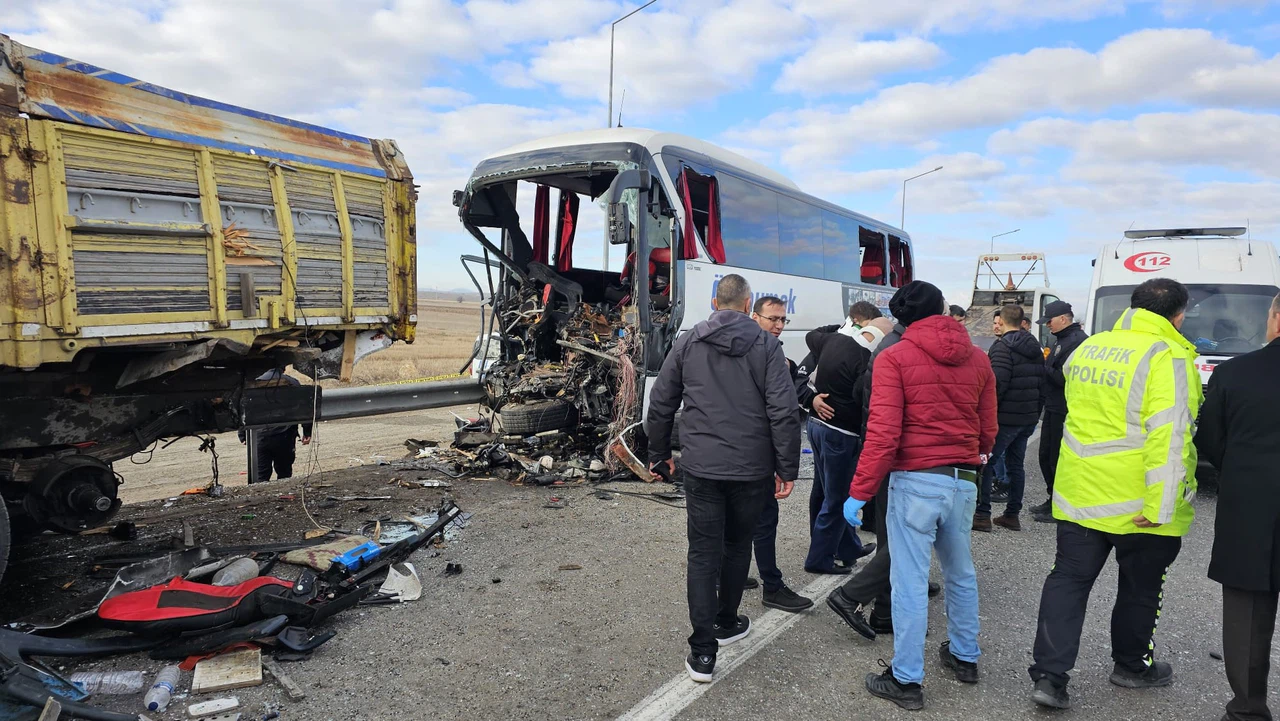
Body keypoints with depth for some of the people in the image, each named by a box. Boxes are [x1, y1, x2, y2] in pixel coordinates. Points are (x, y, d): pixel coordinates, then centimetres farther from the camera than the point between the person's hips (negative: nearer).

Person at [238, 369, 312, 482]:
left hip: (260, 438, 1)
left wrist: (243, 436, 11)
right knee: (284, 473, 11)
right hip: (284, 437, -1)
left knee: (260, 476, 5)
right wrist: (307, 432, 4)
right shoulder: (292, 382, 1)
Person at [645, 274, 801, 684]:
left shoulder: (687, 343, 4)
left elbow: (660, 403, 7)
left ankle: (703, 651, 4)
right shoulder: (765, 345, -3)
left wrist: (659, 452, 18)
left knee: (703, 554, 5)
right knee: (737, 546, 19)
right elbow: (783, 411, -10)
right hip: (751, 468, -1)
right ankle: (726, 623, 36)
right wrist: (787, 468, -4)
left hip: (701, 468, 1)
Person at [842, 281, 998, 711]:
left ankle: (906, 680, 13)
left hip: (915, 480, -5)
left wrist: (859, 493, -11)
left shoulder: (894, 358, -9)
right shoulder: (977, 359, 6)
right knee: (961, 574, 22)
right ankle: (964, 657, 39)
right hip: (963, 481, 6)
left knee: (910, 582, 3)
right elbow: (988, 430, 10)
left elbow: (883, 434, -16)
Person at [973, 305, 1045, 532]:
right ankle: (1012, 514, 20)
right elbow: (1041, 381, 14)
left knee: (986, 463, -2)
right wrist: (1035, 411, 17)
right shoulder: (1034, 347, 13)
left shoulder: (1003, 346, -14)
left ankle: (982, 514, -1)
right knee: (1016, 464, 14)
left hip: (1005, 417, -8)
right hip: (1029, 417, 8)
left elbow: (997, 383, -23)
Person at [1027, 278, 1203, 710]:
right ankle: (1132, 666, 36)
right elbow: (1169, 436, -22)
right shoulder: (1167, 358, -15)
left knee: (1068, 580, 9)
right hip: (1138, 504, -5)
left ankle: (1049, 676, 4)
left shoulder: (1089, 347, 6)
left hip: (1078, 494, 5)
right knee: (1141, 587, 17)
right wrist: (1161, 505, -20)